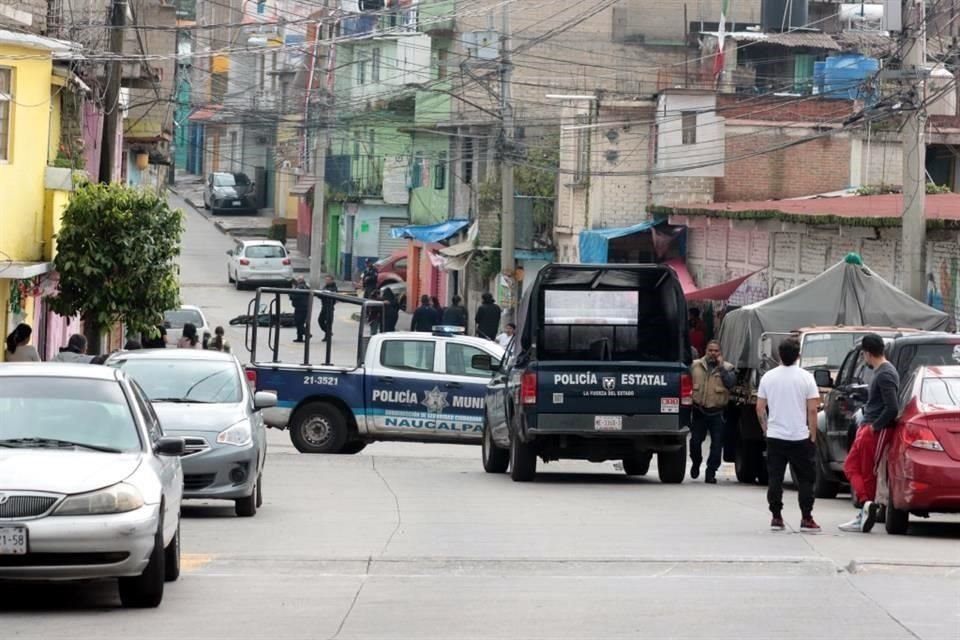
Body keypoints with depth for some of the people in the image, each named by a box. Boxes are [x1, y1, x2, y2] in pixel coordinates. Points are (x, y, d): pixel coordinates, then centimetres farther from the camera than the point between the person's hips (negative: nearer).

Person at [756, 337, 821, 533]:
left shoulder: (768, 377, 2)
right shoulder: (806, 377, -7)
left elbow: (760, 408, 5)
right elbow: (812, 410, -8)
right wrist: (813, 435, -1)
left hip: (775, 436, 2)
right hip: (800, 436, -2)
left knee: (775, 479, 6)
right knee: (805, 479, 5)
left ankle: (776, 518, 5)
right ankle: (806, 519, 1)